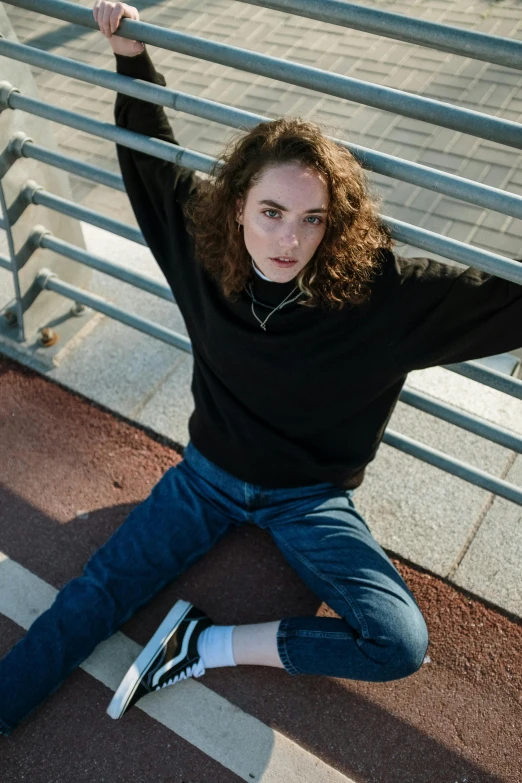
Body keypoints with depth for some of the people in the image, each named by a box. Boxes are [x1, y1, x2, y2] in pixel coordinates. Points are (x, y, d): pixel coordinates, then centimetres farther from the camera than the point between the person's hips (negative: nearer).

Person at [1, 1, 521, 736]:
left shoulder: (381, 290, -25)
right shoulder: (203, 240, -15)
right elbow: (149, 157, 3)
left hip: (311, 498, -1)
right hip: (210, 472, 2)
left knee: (401, 645, -16)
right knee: (101, 590, -3)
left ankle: (207, 644, -6)